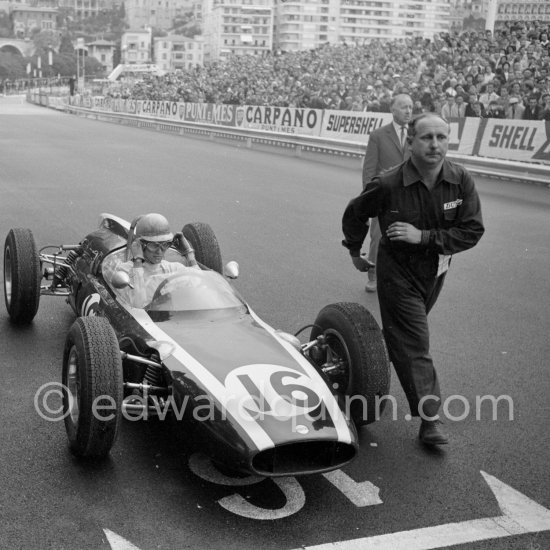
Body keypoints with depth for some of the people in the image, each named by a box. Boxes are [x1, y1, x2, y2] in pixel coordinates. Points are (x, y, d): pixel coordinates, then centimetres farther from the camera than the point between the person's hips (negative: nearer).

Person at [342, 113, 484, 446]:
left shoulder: (462, 181, -14)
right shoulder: (388, 185, -20)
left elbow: (473, 231, -15)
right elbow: (355, 214, -2)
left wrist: (423, 236, -24)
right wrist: (355, 251, 9)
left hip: (435, 271, 4)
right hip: (398, 272, -4)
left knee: (407, 334, 20)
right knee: (414, 343, -8)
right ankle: (430, 418, -5)